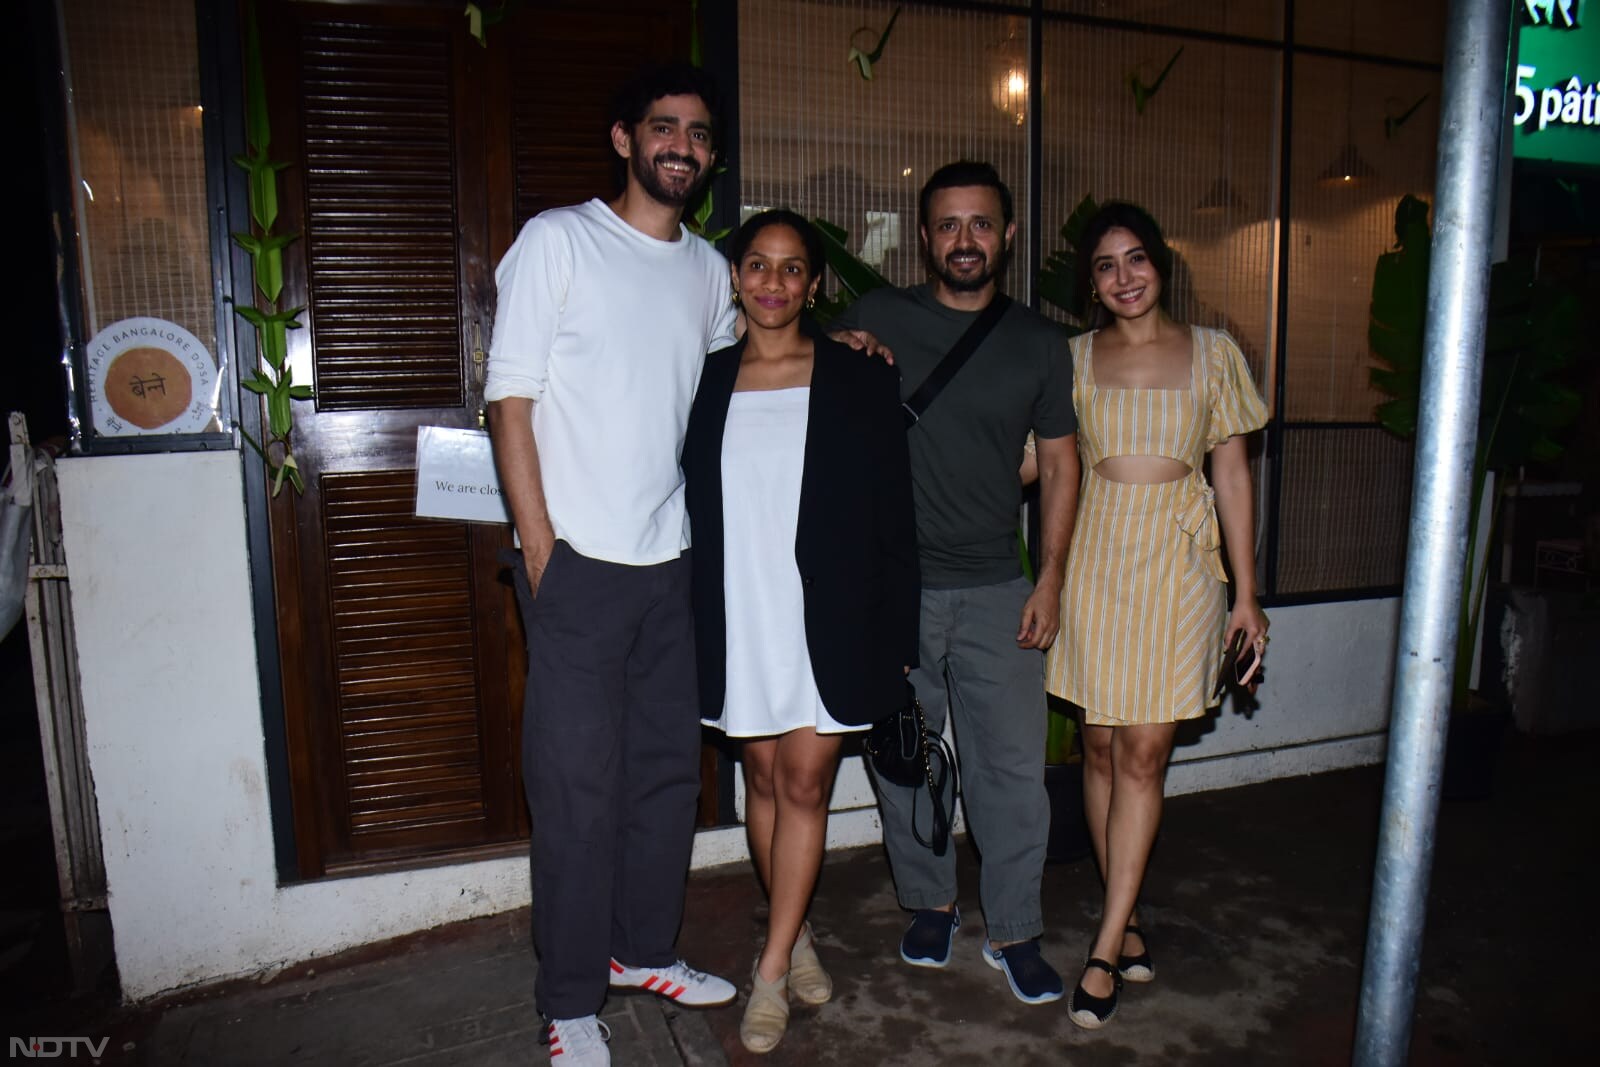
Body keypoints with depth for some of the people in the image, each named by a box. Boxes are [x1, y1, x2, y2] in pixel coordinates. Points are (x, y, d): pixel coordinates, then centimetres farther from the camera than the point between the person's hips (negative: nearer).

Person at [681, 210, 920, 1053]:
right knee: (764, 778, 12)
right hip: (737, 618, 3)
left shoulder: (859, 381, -2)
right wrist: (692, 629, 6)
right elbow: (691, 511, 9)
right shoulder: (705, 382, 5)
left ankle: (771, 969, 15)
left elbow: (893, 517, -1)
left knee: (806, 782, 2)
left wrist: (898, 640, -4)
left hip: (828, 619, -2)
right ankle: (796, 933, 33)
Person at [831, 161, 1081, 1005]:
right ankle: (929, 902, 32)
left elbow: (1059, 463, 9)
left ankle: (1013, 930, 22)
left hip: (997, 589, 1)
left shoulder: (1039, 342, 5)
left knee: (1013, 766, 4)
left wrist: (1050, 578, 3)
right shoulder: (875, 319, 0)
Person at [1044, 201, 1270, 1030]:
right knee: (1101, 747, 6)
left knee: (1144, 754, -3)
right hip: (1096, 557, 1)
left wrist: (1246, 595, 4)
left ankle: (1105, 951, 6)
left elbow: (1232, 472, 6)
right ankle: (1128, 917, 24)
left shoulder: (1212, 352, 6)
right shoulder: (1073, 357, 6)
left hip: (1179, 563, -1)